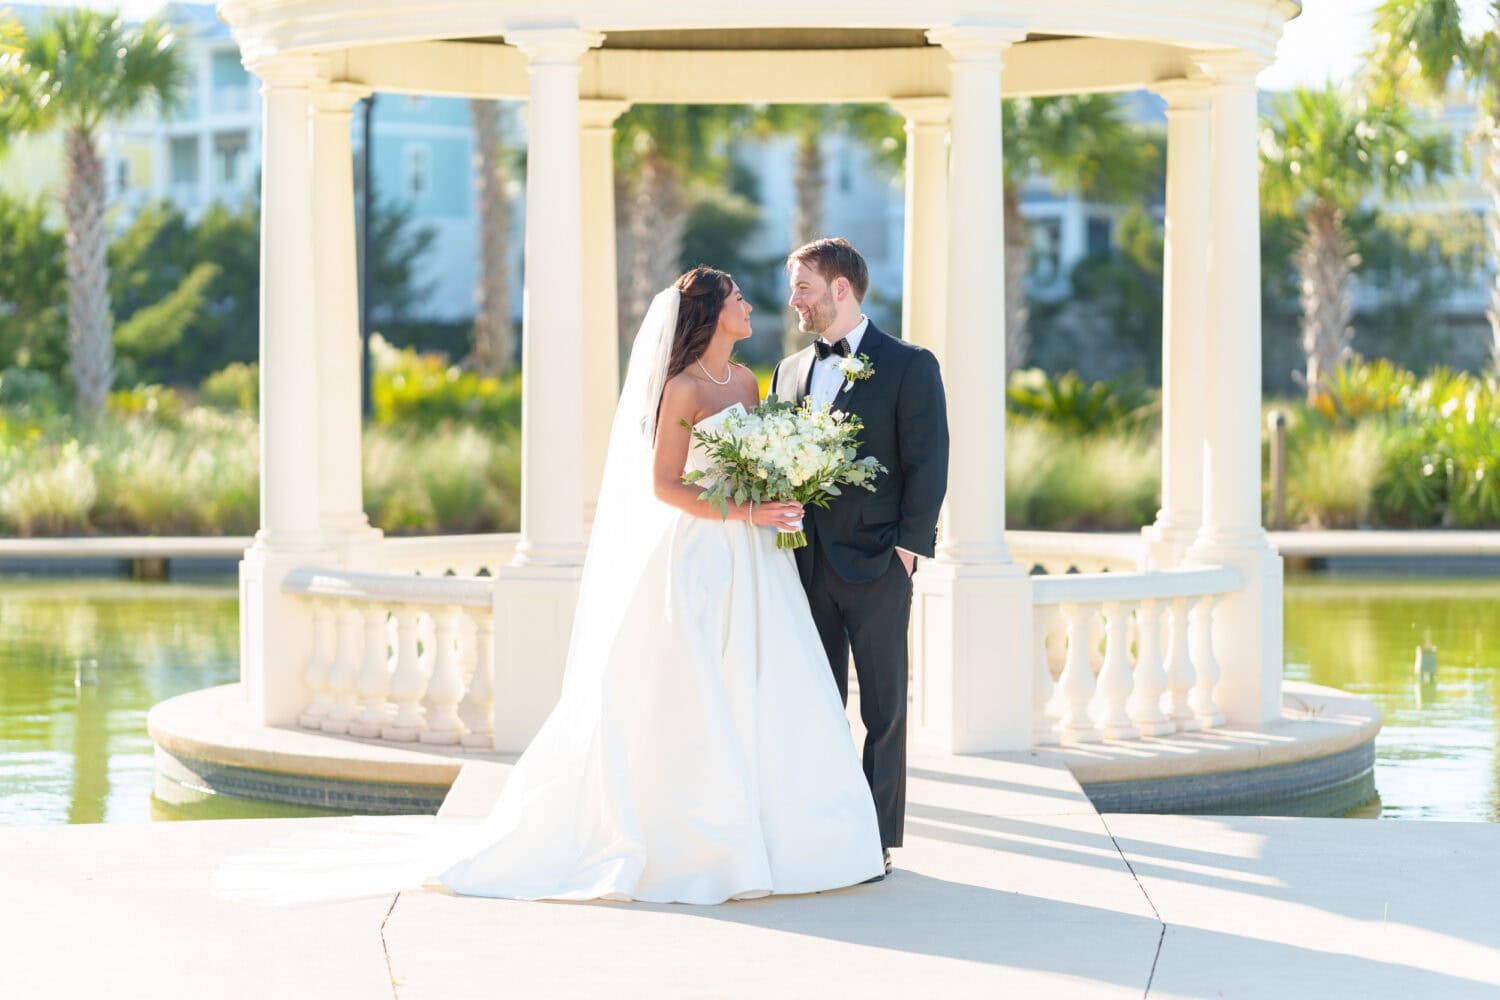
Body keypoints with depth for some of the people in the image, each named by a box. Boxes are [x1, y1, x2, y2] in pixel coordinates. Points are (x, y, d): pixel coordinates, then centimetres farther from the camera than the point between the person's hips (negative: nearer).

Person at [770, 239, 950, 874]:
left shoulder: (908, 367, -2)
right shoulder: (790, 371, 15)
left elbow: (928, 465, -7)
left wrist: (907, 547, -13)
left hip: (875, 565, -5)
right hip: (806, 563, 5)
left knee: (883, 708, 1)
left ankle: (879, 839, 5)